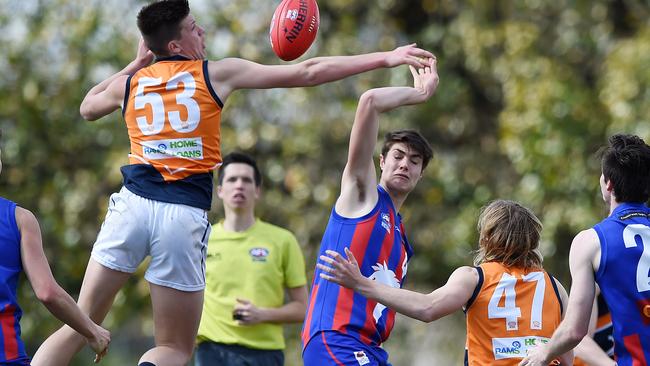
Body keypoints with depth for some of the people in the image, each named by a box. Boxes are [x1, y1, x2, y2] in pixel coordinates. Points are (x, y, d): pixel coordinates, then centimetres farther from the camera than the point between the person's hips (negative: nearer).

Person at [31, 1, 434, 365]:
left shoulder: (129, 83, 13)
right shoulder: (218, 74, 5)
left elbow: (87, 107, 38)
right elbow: (308, 73, 5)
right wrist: (384, 58, 10)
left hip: (134, 202, 3)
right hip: (185, 215, -2)